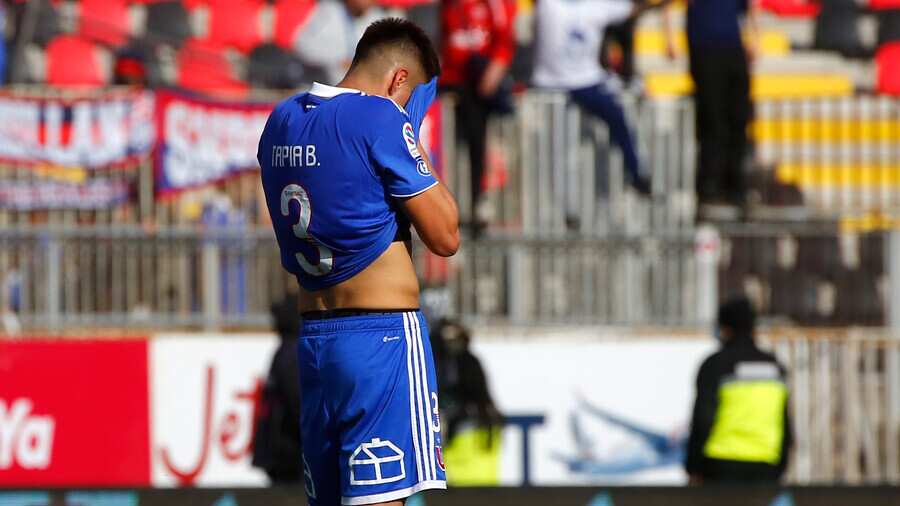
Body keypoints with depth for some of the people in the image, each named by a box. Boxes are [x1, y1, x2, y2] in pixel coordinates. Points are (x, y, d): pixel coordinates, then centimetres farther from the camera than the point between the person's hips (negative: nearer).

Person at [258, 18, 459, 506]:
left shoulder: (282, 120, 11)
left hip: (312, 336, 8)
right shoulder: (381, 119, -12)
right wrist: (419, 154, 3)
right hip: (383, 333, -8)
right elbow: (445, 237, -9)